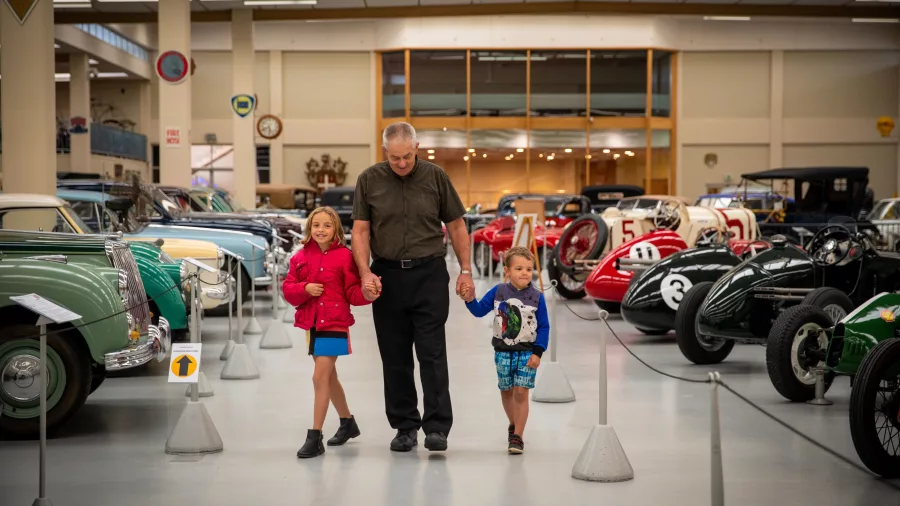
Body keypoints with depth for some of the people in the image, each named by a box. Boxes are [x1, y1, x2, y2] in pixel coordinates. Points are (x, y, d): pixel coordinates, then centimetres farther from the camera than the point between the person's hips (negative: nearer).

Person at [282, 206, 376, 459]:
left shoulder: (344, 256, -7)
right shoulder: (301, 257, 6)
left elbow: (352, 292, -7)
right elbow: (288, 288, 4)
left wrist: (366, 294, -28)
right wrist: (305, 288, -14)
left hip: (334, 324, -6)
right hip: (311, 324, 6)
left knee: (320, 378, -12)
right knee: (328, 377, 19)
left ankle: (315, 437, -8)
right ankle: (347, 422, 40)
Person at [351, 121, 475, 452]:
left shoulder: (435, 177, 0)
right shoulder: (369, 180, 1)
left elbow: (456, 225, 7)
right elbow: (360, 231, 0)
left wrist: (466, 271, 2)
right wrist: (366, 273, -13)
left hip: (429, 274, -2)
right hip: (387, 276, 2)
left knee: (432, 353, -6)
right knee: (395, 357, 7)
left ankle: (437, 427, -5)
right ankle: (405, 427, 16)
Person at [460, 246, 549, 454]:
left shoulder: (537, 297, -8)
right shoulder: (498, 292, -4)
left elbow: (544, 327, -4)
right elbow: (480, 311, 4)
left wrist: (538, 352, -10)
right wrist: (470, 300, -16)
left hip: (527, 353, -2)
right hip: (503, 351, 2)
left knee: (521, 392, -7)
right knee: (506, 391, 15)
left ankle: (517, 436, -2)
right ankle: (513, 424, 39)